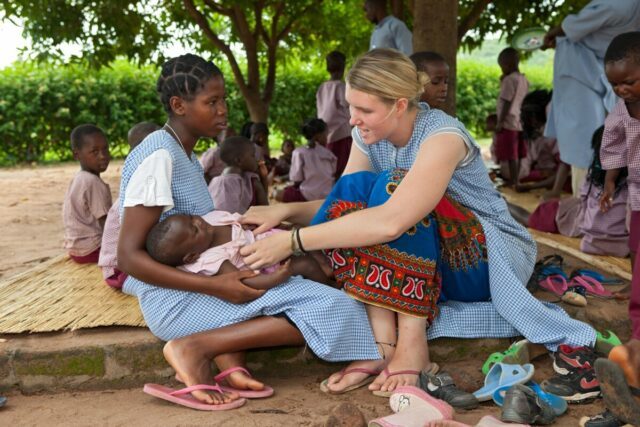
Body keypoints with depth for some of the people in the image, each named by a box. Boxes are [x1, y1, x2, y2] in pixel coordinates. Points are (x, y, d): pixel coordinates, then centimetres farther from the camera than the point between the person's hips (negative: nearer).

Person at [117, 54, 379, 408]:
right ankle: (195, 348, -17)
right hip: (175, 301, -10)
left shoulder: (185, 156, 15)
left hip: (194, 286, 10)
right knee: (333, 309, -14)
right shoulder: (160, 157, -14)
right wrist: (214, 286, -24)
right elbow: (129, 257, -19)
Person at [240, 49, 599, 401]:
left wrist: (294, 240, -41)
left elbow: (391, 221, -41)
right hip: (429, 260, 7)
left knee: (396, 203, -30)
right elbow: (339, 204, -5)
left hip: (498, 258, -7)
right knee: (353, 211, -17)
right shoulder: (369, 136, -4)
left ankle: (412, 343, -31)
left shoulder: (442, 135, -27)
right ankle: (382, 342, -25)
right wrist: (286, 211, -25)